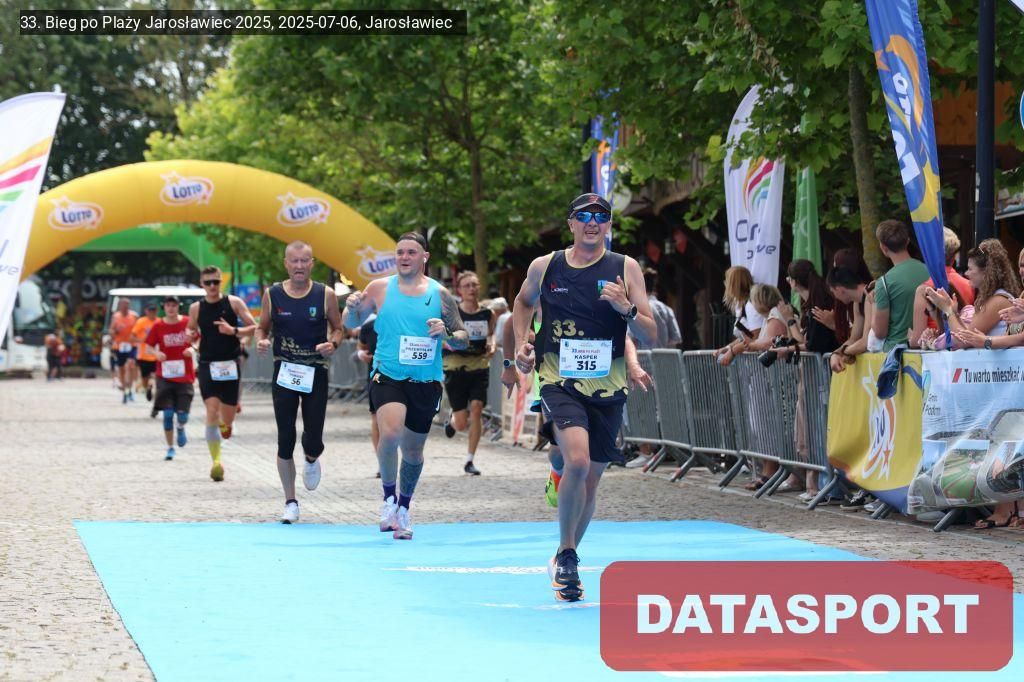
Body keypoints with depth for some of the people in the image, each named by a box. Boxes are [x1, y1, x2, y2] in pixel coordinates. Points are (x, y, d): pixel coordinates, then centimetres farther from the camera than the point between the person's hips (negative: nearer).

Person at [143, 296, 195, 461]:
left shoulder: (188, 323, 0)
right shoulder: (158, 326, -1)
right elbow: (149, 346, 6)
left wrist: (192, 349, -11)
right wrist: (156, 353, -15)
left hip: (184, 375, 0)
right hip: (165, 376, 0)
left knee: (182, 414, -5)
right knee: (168, 413, -6)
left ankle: (181, 428, 33)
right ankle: (170, 448, 7)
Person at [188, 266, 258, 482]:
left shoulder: (234, 303, -1)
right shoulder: (196, 308, 4)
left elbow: (254, 327, -1)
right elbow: (191, 330, 19)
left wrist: (234, 331, -19)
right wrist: (190, 334, -5)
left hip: (230, 365, 0)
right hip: (208, 365, 0)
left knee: (227, 419, 6)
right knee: (212, 412, -16)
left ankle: (224, 423, 45)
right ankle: (216, 462, -18)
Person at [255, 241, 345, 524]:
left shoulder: (325, 295, -2)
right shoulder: (272, 294, 0)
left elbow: (338, 328, 8)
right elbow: (262, 327, 10)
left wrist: (333, 344, -13)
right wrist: (261, 341, -12)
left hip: (315, 373, -1)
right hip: (284, 373, 1)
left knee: (313, 440, -4)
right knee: (285, 440, 0)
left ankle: (312, 459, 36)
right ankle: (290, 503, 11)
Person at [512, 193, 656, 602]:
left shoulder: (625, 269, 0)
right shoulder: (544, 267, 2)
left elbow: (650, 336, -2)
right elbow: (524, 301, 25)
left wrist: (626, 308, -19)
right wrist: (521, 342, 9)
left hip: (607, 389, 2)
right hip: (560, 382, -2)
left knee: (591, 478, 11)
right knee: (577, 460, -26)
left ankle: (565, 561, 33)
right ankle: (566, 555, -9)